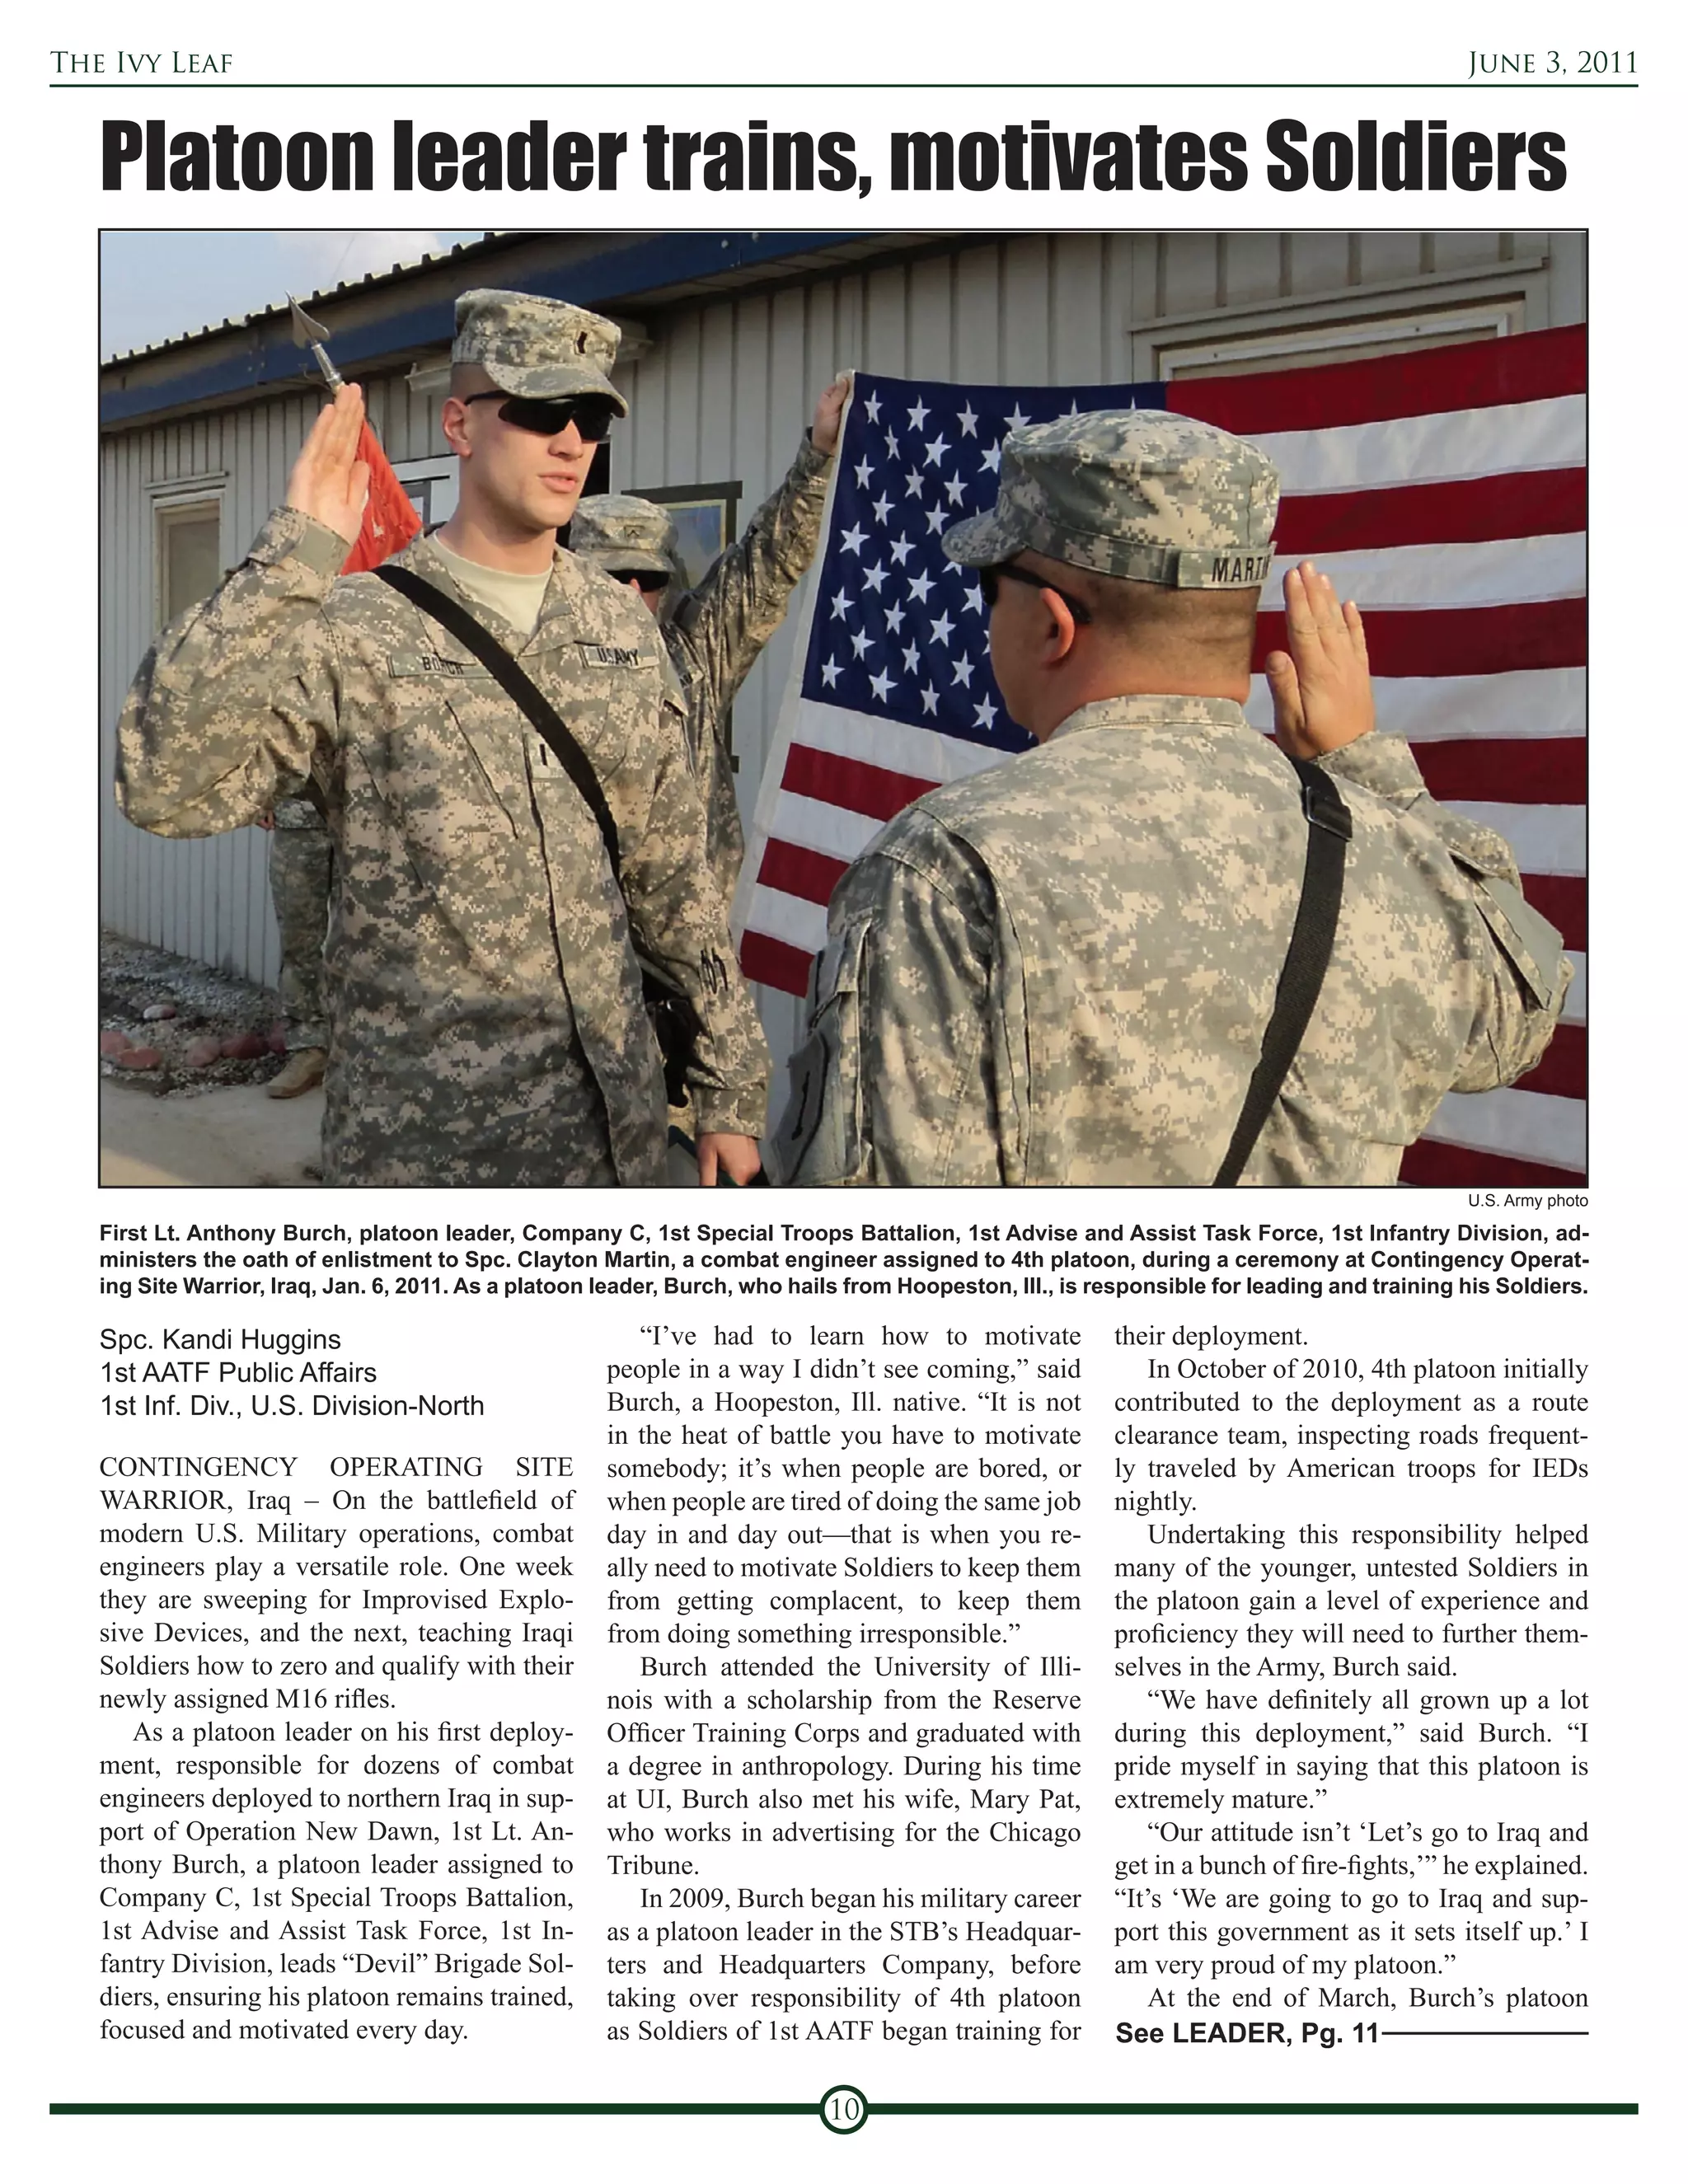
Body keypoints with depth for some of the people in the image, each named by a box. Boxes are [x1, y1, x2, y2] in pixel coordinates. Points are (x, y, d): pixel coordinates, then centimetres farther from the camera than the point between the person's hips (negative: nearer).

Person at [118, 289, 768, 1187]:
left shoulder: (623, 629, 6)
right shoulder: (352, 630, -8)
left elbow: (671, 875, 10)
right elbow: (162, 784, -23)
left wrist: (731, 1085, 10)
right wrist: (291, 559, -25)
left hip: (615, 1120, 5)